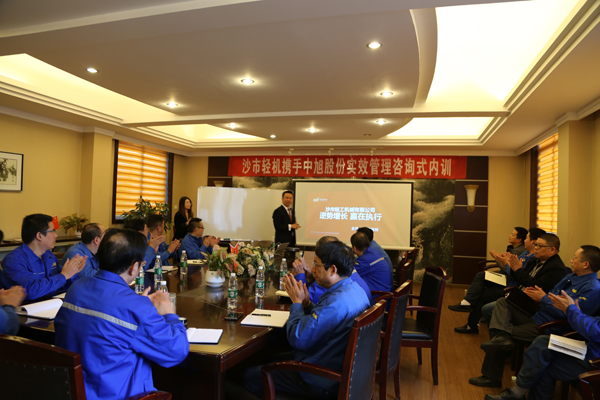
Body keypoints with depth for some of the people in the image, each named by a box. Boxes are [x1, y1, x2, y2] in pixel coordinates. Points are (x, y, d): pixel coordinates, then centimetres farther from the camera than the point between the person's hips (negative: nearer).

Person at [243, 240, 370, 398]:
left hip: (321, 381, -10)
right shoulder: (354, 288, 1)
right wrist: (306, 303, -4)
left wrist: (297, 302, -13)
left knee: (250, 377, 2)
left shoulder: (336, 302, -33)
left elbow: (297, 339, -26)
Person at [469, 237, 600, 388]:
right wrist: (536, 294, -1)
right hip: (535, 316, 10)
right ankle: (501, 335, -22)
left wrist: (543, 298, -15)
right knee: (502, 302, 2)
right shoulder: (571, 277, 14)